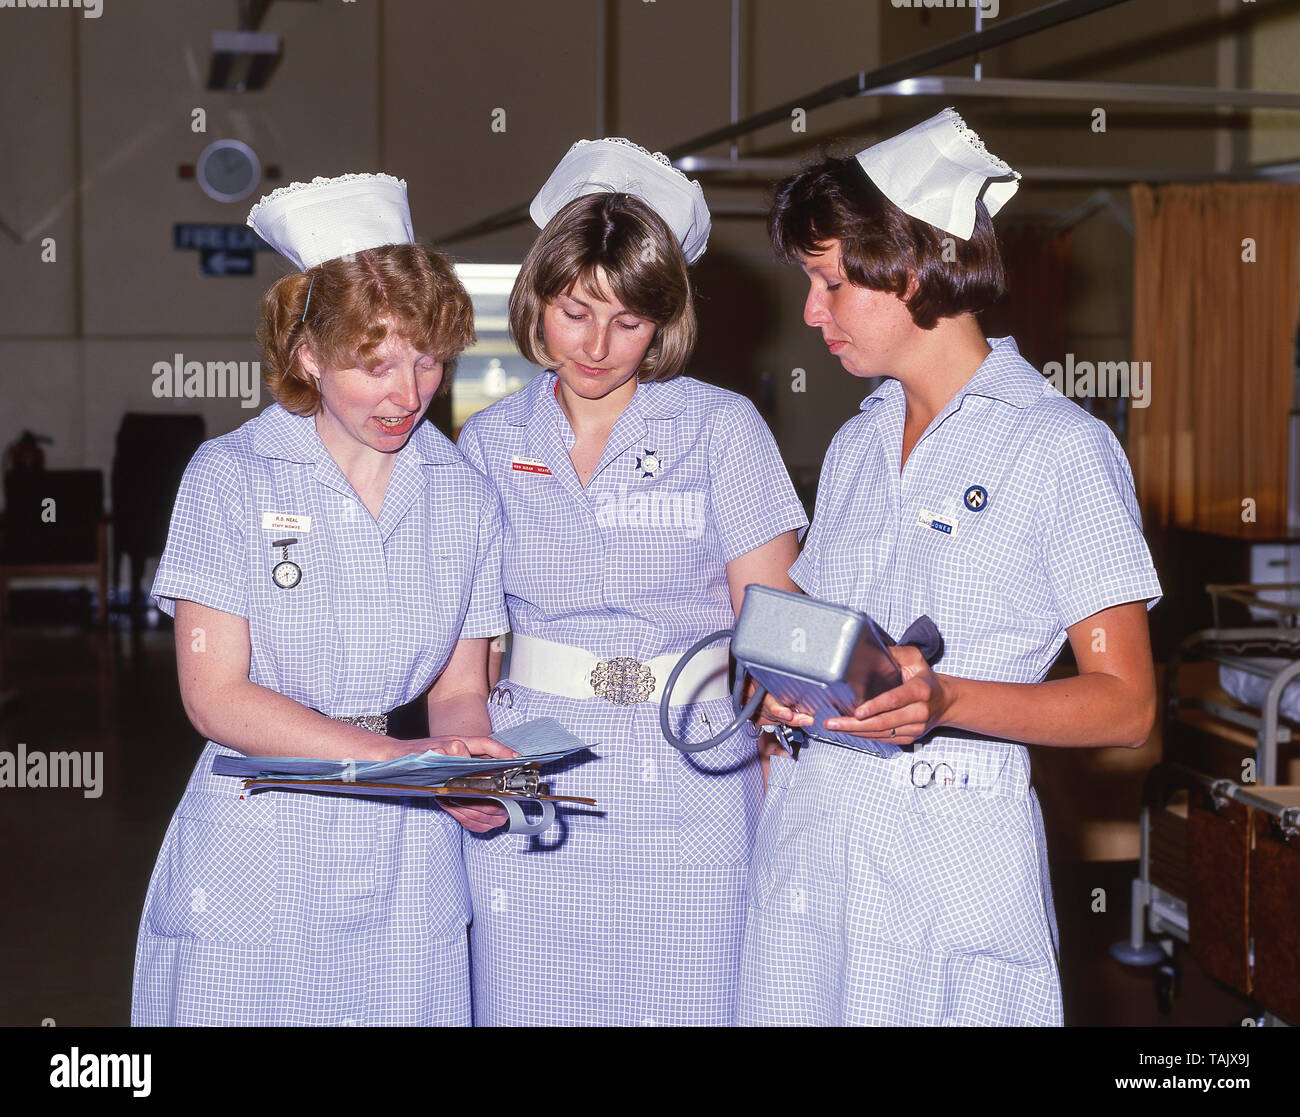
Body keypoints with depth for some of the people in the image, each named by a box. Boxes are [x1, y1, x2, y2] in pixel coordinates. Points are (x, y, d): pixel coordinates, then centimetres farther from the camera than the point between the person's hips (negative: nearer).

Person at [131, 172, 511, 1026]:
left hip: (408, 872, 3)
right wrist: (400, 758, -18)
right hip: (257, 867, -2)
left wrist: (472, 767, -13)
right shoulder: (230, 479, -5)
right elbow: (218, 698, -10)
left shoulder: (466, 498, 5)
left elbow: (460, 688, 10)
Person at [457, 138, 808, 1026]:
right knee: (527, 1006, 4)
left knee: (685, 1005, -1)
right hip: (530, 786, 2)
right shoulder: (489, 442, 8)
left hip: (690, 785, -2)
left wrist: (780, 802, -10)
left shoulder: (721, 428, 0)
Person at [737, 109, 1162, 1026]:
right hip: (808, 839, 6)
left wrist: (945, 701, -22)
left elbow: (1125, 703, -8)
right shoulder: (856, 444, 16)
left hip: (953, 856, -5)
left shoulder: (1062, 448, -6)